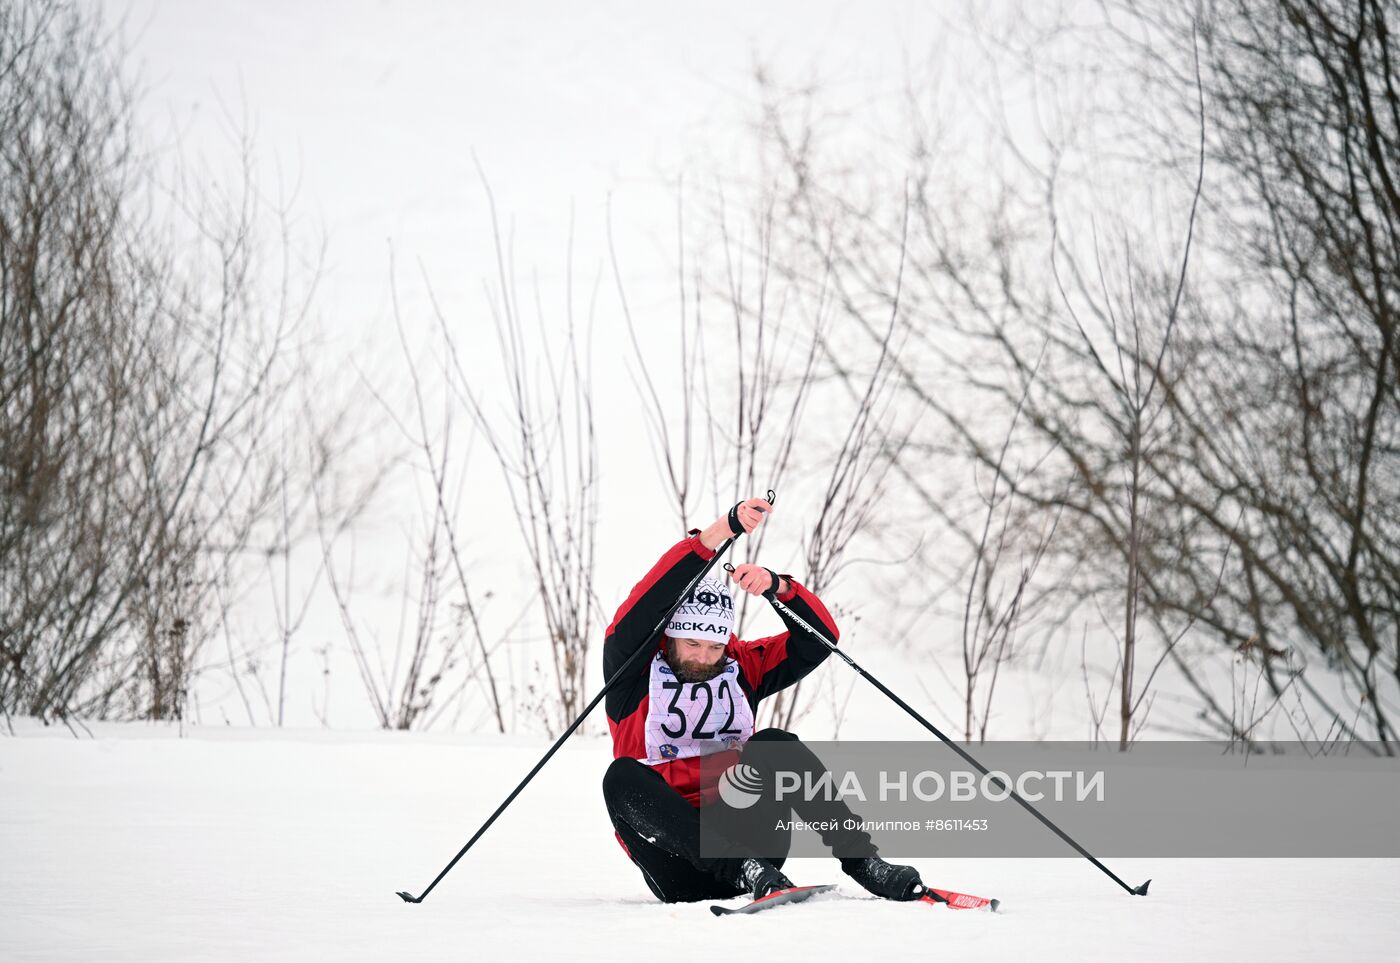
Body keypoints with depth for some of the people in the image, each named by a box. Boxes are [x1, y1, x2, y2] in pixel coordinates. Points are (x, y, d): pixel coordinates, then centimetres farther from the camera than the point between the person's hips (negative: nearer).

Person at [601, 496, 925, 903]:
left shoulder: (741, 667, 13)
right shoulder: (635, 672, 2)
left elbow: (819, 637, 6)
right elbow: (642, 609, -16)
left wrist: (779, 586, -14)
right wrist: (721, 531, -26)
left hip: (743, 834, 2)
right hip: (677, 862, -2)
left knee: (773, 745, -21)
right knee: (623, 777, -30)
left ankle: (859, 858, -27)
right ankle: (744, 870, -44)